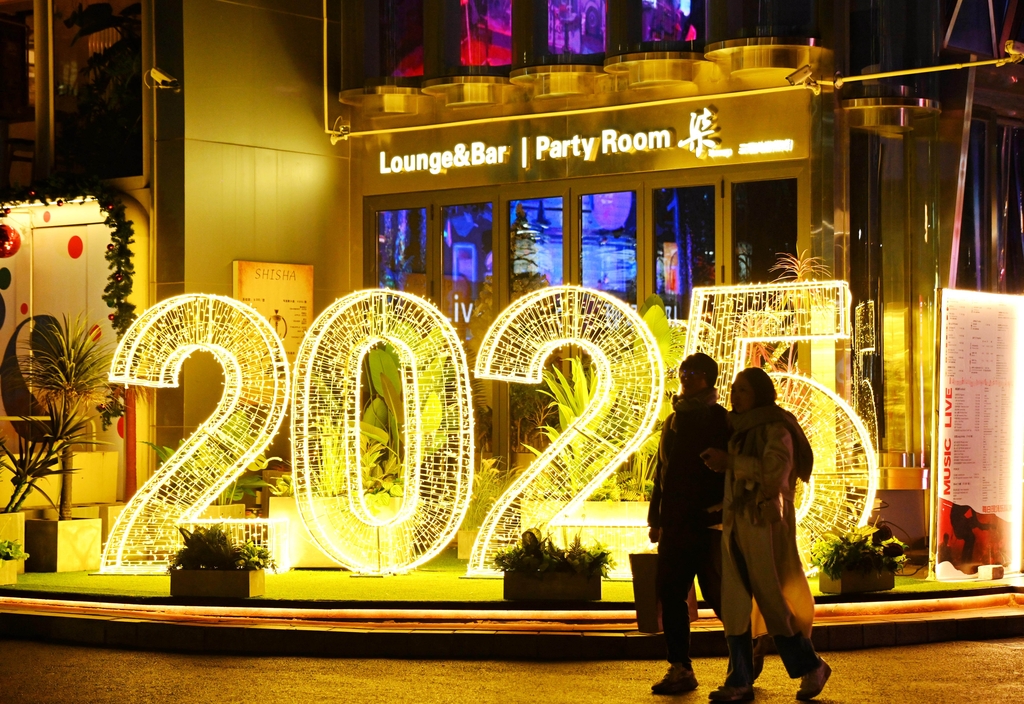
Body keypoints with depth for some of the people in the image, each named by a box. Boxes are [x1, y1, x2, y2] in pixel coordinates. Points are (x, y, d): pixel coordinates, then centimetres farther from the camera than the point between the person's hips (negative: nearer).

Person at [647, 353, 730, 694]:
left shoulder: (722, 421, -3)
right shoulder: (674, 421, 17)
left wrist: (725, 513, -17)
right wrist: (656, 518, 17)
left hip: (708, 523, -7)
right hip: (676, 522, 7)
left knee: (717, 593, -3)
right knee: (670, 593, 3)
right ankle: (680, 669, 7)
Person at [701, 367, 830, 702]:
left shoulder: (775, 429, -7)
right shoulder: (740, 430, 18)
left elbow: (773, 469, -23)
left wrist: (730, 463, -20)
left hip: (765, 524, -8)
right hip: (735, 524, 8)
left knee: (773, 602, -4)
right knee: (734, 604, 1)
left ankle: (810, 667, 11)